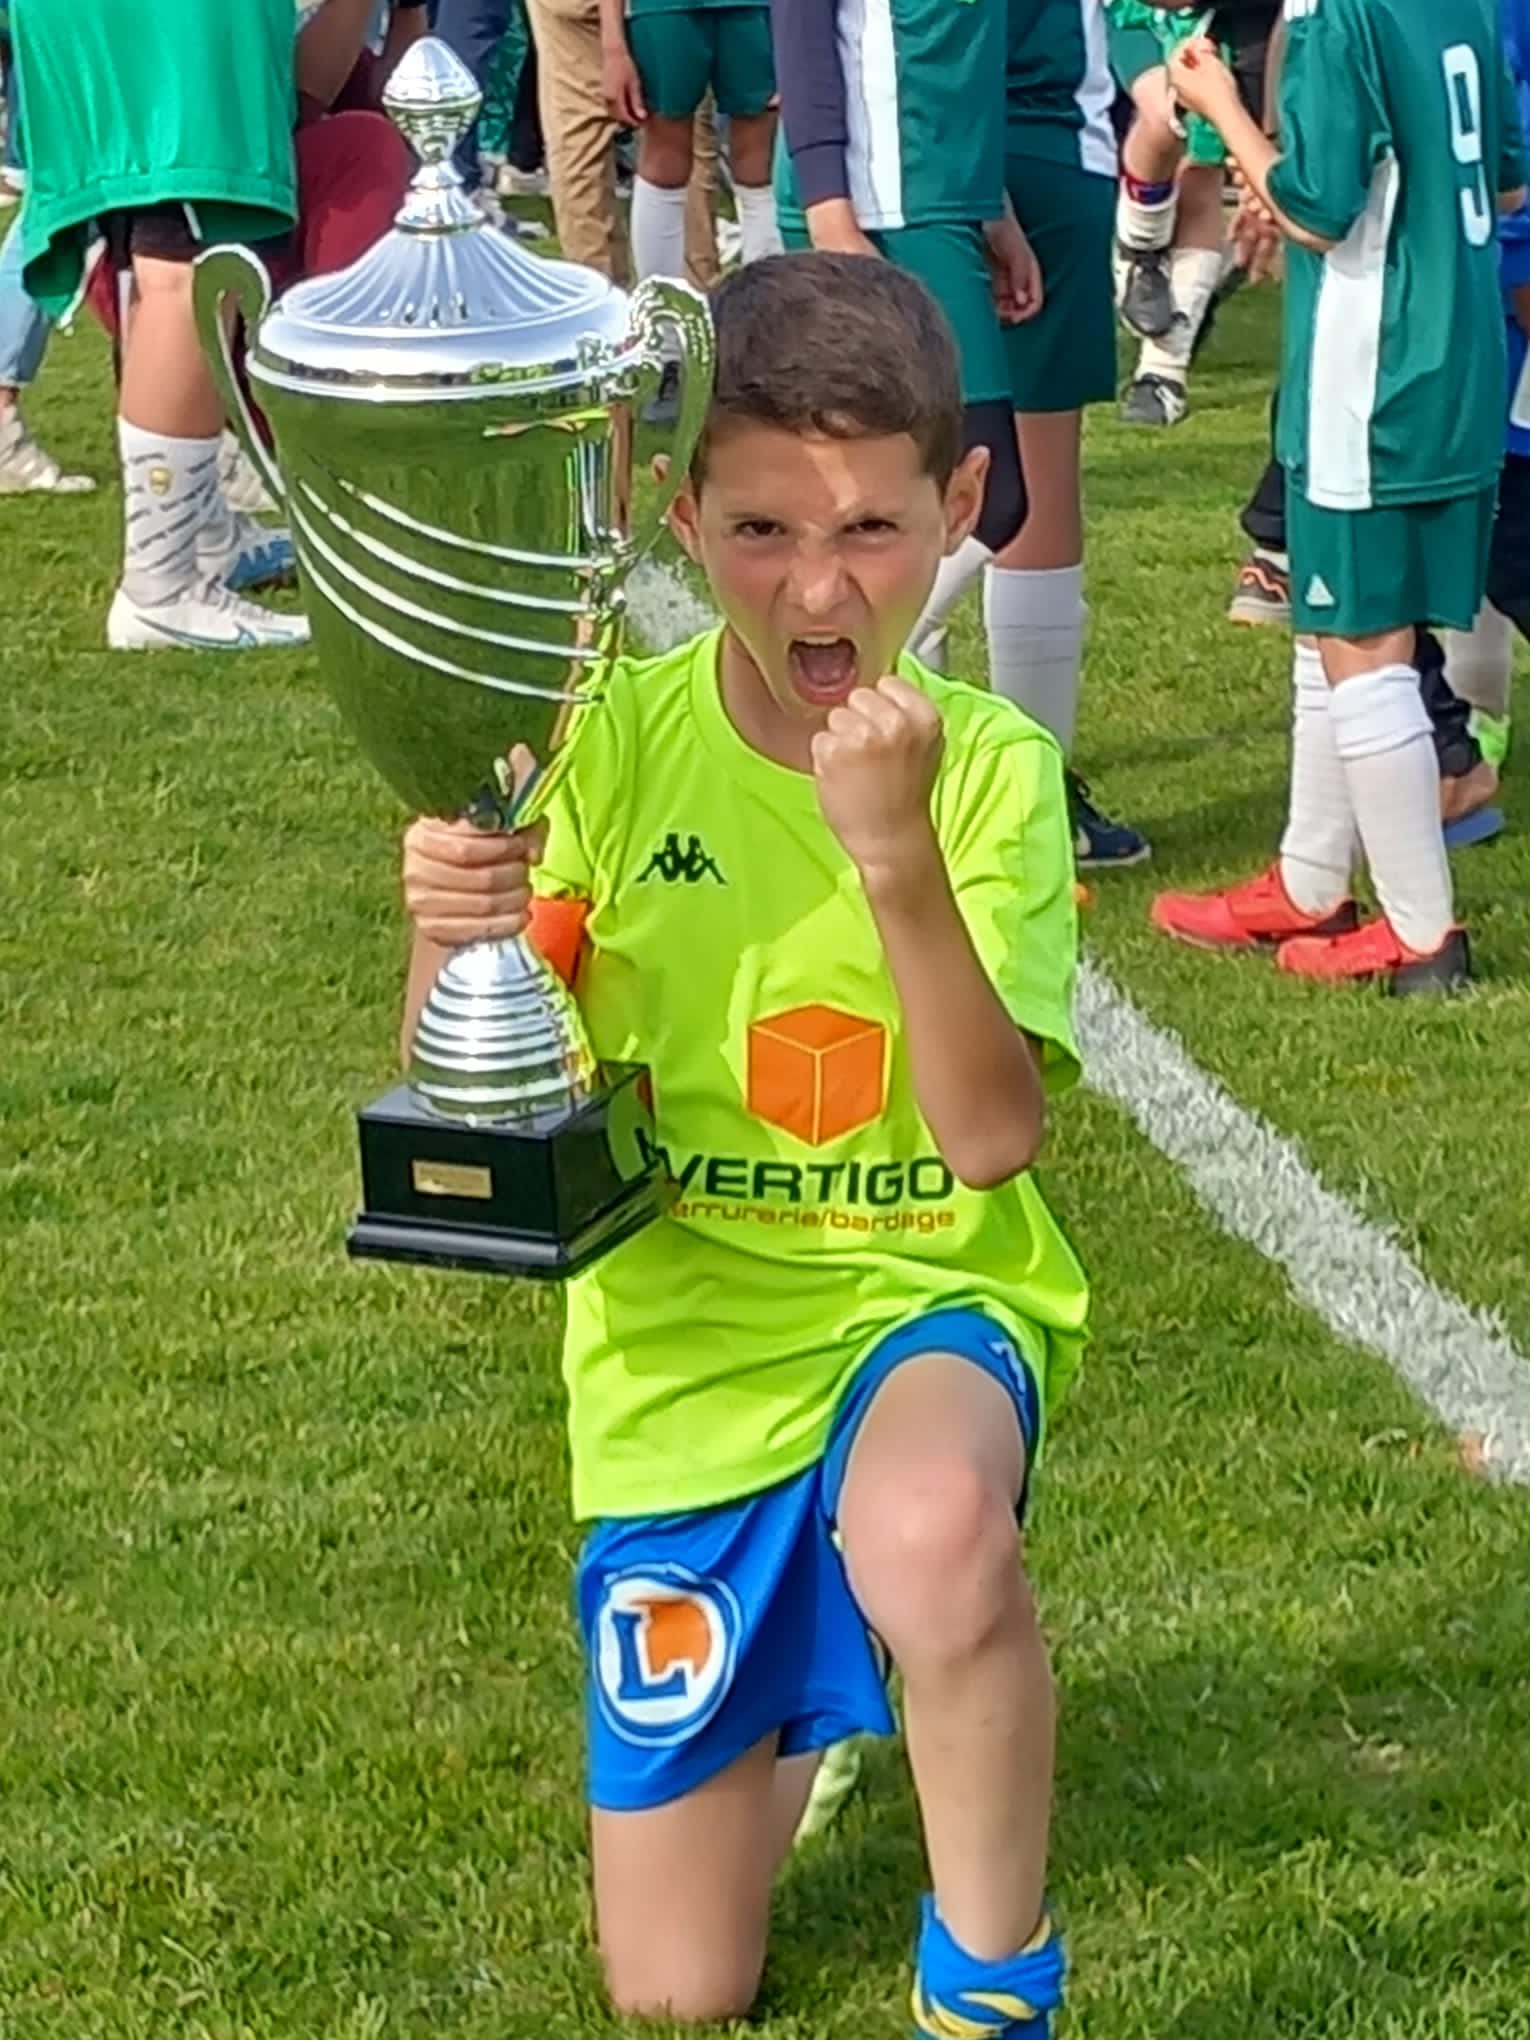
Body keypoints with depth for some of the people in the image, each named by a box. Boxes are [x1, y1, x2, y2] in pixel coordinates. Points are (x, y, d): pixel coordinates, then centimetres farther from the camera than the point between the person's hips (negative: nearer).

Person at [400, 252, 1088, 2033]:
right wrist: (449, 941, -30)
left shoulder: (989, 766, -12)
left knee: (932, 1532, -41)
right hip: (683, 1347, 2)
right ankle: (798, 1682, 40)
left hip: (925, 1299, -2)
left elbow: (990, 1137, -23)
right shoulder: (616, 744, -9)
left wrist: (898, 861, -36)